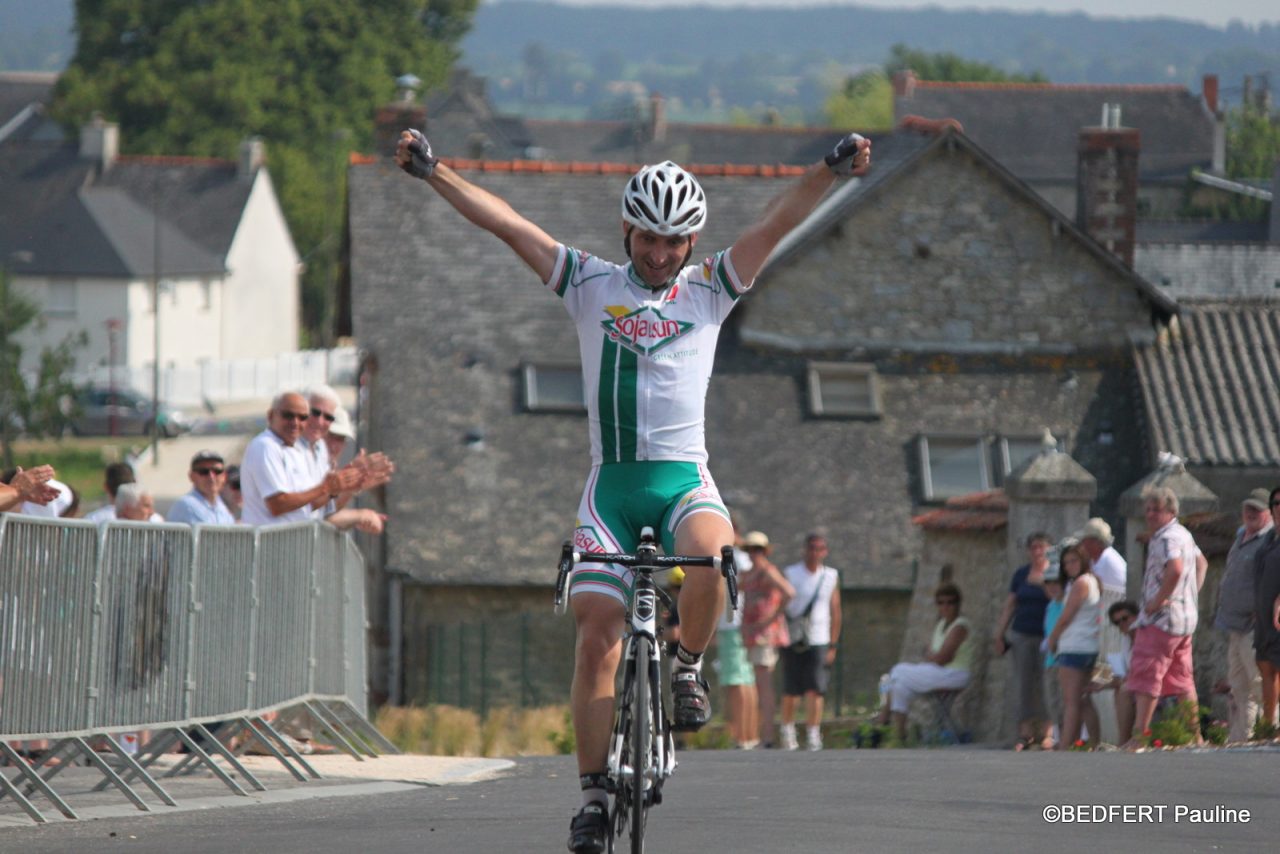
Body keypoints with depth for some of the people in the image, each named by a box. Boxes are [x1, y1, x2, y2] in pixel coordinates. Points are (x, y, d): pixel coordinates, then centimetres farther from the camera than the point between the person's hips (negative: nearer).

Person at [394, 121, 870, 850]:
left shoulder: (710, 290, 10)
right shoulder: (591, 285, 10)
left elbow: (780, 222, 0)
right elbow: (505, 223, 4)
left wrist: (833, 170, -13)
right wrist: (432, 171, -3)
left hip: (684, 478, -1)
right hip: (611, 481, 1)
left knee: (710, 552, -34)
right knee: (598, 634, -8)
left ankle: (687, 667, -6)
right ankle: (594, 795, -3)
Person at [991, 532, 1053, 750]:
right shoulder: (1021, 574, 12)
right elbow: (1009, 605, 17)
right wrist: (999, 634, 12)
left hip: (1047, 634, -4)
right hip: (1023, 635, 4)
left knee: (1045, 683, -6)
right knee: (1024, 684, -1)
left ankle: (1044, 732, 0)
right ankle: (1025, 733, 1)